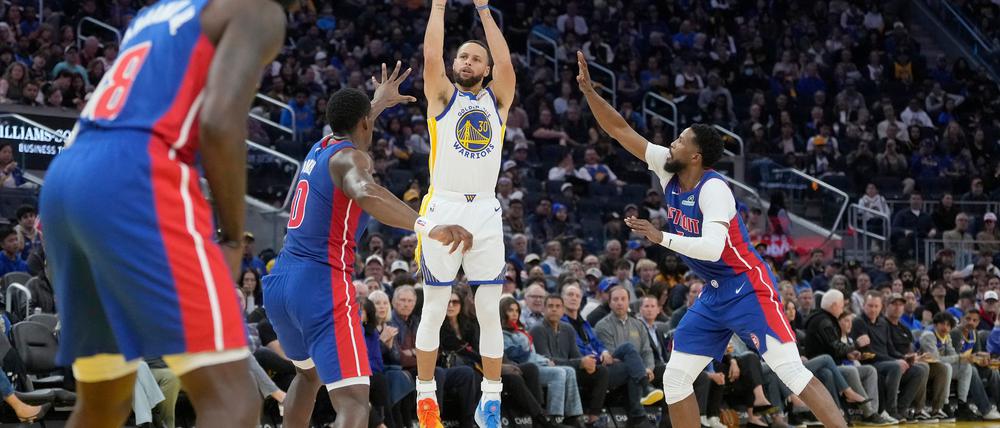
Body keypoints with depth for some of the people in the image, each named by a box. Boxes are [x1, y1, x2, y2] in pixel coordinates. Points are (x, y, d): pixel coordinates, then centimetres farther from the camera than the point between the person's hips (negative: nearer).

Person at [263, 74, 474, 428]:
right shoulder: (350, 157, -8)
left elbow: (347, 130, 46)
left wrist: (379, 102, 62)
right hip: (321, 286, -9)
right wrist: (429, 227, -41)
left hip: (279, 282, 10)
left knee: (310, 373, 35)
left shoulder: (319, 149, 18)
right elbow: (367, 195, -34)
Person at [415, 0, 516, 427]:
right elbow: (431, 56, -9)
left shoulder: (497, 100, 12)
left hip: (485, 212, 2)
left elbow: (506, 63, -4)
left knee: (489, 311, 2)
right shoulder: (442, 97, 7)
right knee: (434, 309, 2)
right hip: (444, 208, -2)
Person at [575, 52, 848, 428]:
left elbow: (712, 247, -33)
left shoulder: (713, 188, -20)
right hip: (714, 296, 9)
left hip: (747, 289, -8)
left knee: (792, 371, -16)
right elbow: (620, 130, 3)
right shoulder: (668, 170, 1)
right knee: (675, 378, 5)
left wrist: (661, 238, -31)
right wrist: (588, 90, -4)